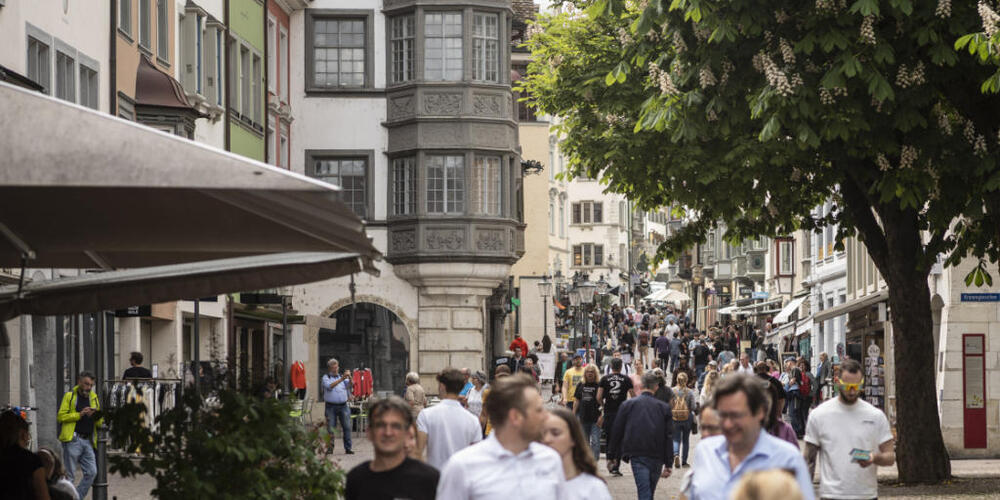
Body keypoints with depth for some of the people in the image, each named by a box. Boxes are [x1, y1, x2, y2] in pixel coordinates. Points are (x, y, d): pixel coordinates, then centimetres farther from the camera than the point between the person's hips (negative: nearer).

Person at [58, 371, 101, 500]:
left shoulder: (93, 398, 20)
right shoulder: (69, 396, 5)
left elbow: (99, 423, 20)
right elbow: (60, 416, -6)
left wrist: (97, 417, -3)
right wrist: (79, 414, -13)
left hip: (87, 441, 5)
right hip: (72, 440, -5)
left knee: (91, 472, -3)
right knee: (70, 475, -5)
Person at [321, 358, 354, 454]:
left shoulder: (342, 376, 14)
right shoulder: (326, 377, 5)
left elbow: (350, 385, 0)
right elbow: (329, 386, -14)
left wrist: (349, 377, -21)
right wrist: (341, 379, -22)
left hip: (343, 406, 2)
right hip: (331, 406, -2)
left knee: (347, 427, -3)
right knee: (330, 428, -2)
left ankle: (348, 447, 1)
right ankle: (330, 447, 5)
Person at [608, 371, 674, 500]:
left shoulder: (627, 405, 3)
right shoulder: (664, 408, 5)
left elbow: (617, 431, 5)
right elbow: (669, 437, 5)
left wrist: (612, 455, 15)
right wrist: (668, 464, 8)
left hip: (637, 456, -2)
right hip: (657, 458, 2)